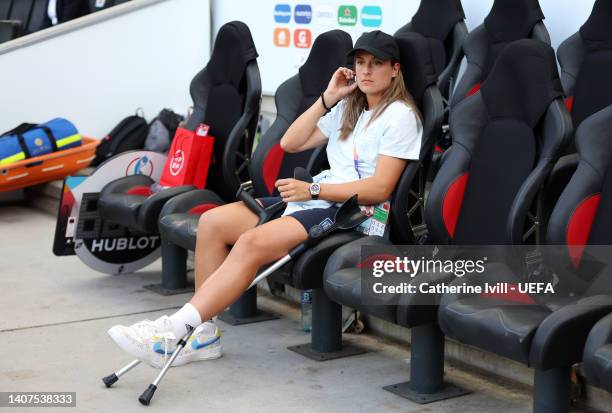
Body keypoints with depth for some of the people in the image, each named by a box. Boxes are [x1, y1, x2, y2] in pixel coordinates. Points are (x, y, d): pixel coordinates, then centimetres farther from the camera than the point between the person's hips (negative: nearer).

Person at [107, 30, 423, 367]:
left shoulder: (401, 116, -2)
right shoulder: (348, 109, 23)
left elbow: (380, 189, -13)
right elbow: (289, 143, 18)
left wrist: (312, 190, -15)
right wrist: (328, 98, 10)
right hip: (314, 200, 9)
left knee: (252, 243, -31)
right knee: (212, 222, -9)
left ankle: (177, 330, -34)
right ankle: (202, 333, -9)